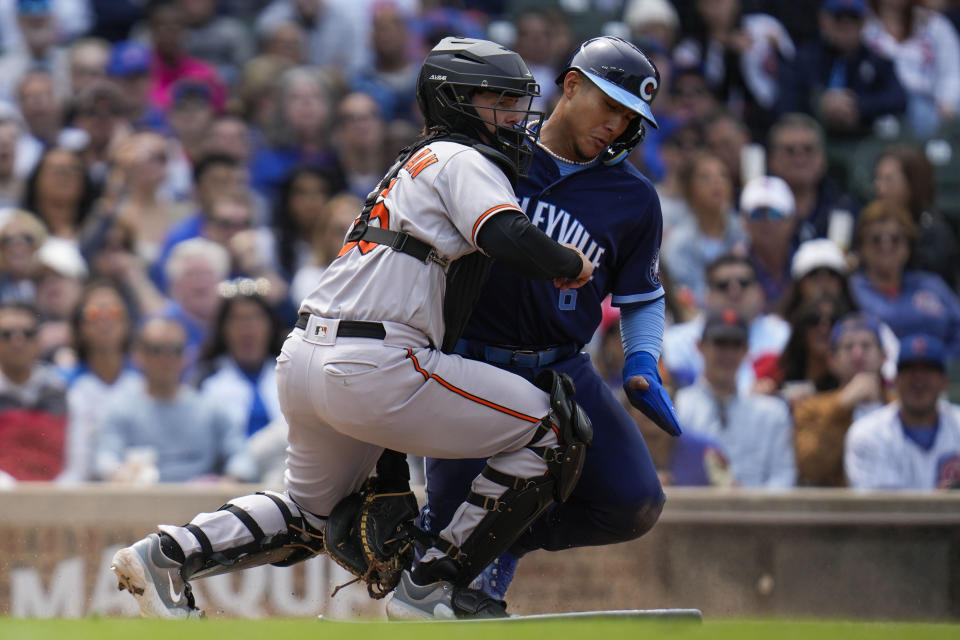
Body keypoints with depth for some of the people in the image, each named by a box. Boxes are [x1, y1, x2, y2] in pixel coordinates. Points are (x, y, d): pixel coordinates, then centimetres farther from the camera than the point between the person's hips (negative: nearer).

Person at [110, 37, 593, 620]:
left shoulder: (418, 163, 28)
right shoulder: (462, 160, -2)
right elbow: (509, 238, -18)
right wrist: (573, 265, -4)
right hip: (374, 367, -10)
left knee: (312, 512, 32)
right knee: (555, 431, -4)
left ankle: (167, 555, 15)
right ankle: (432, 588, -2)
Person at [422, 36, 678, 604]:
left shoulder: (636, 199, 5)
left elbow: (643, 298, 15)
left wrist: (642, 364, -3)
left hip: (563, 370, 2)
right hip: (473, 365, -2)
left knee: (634, 504, -14)